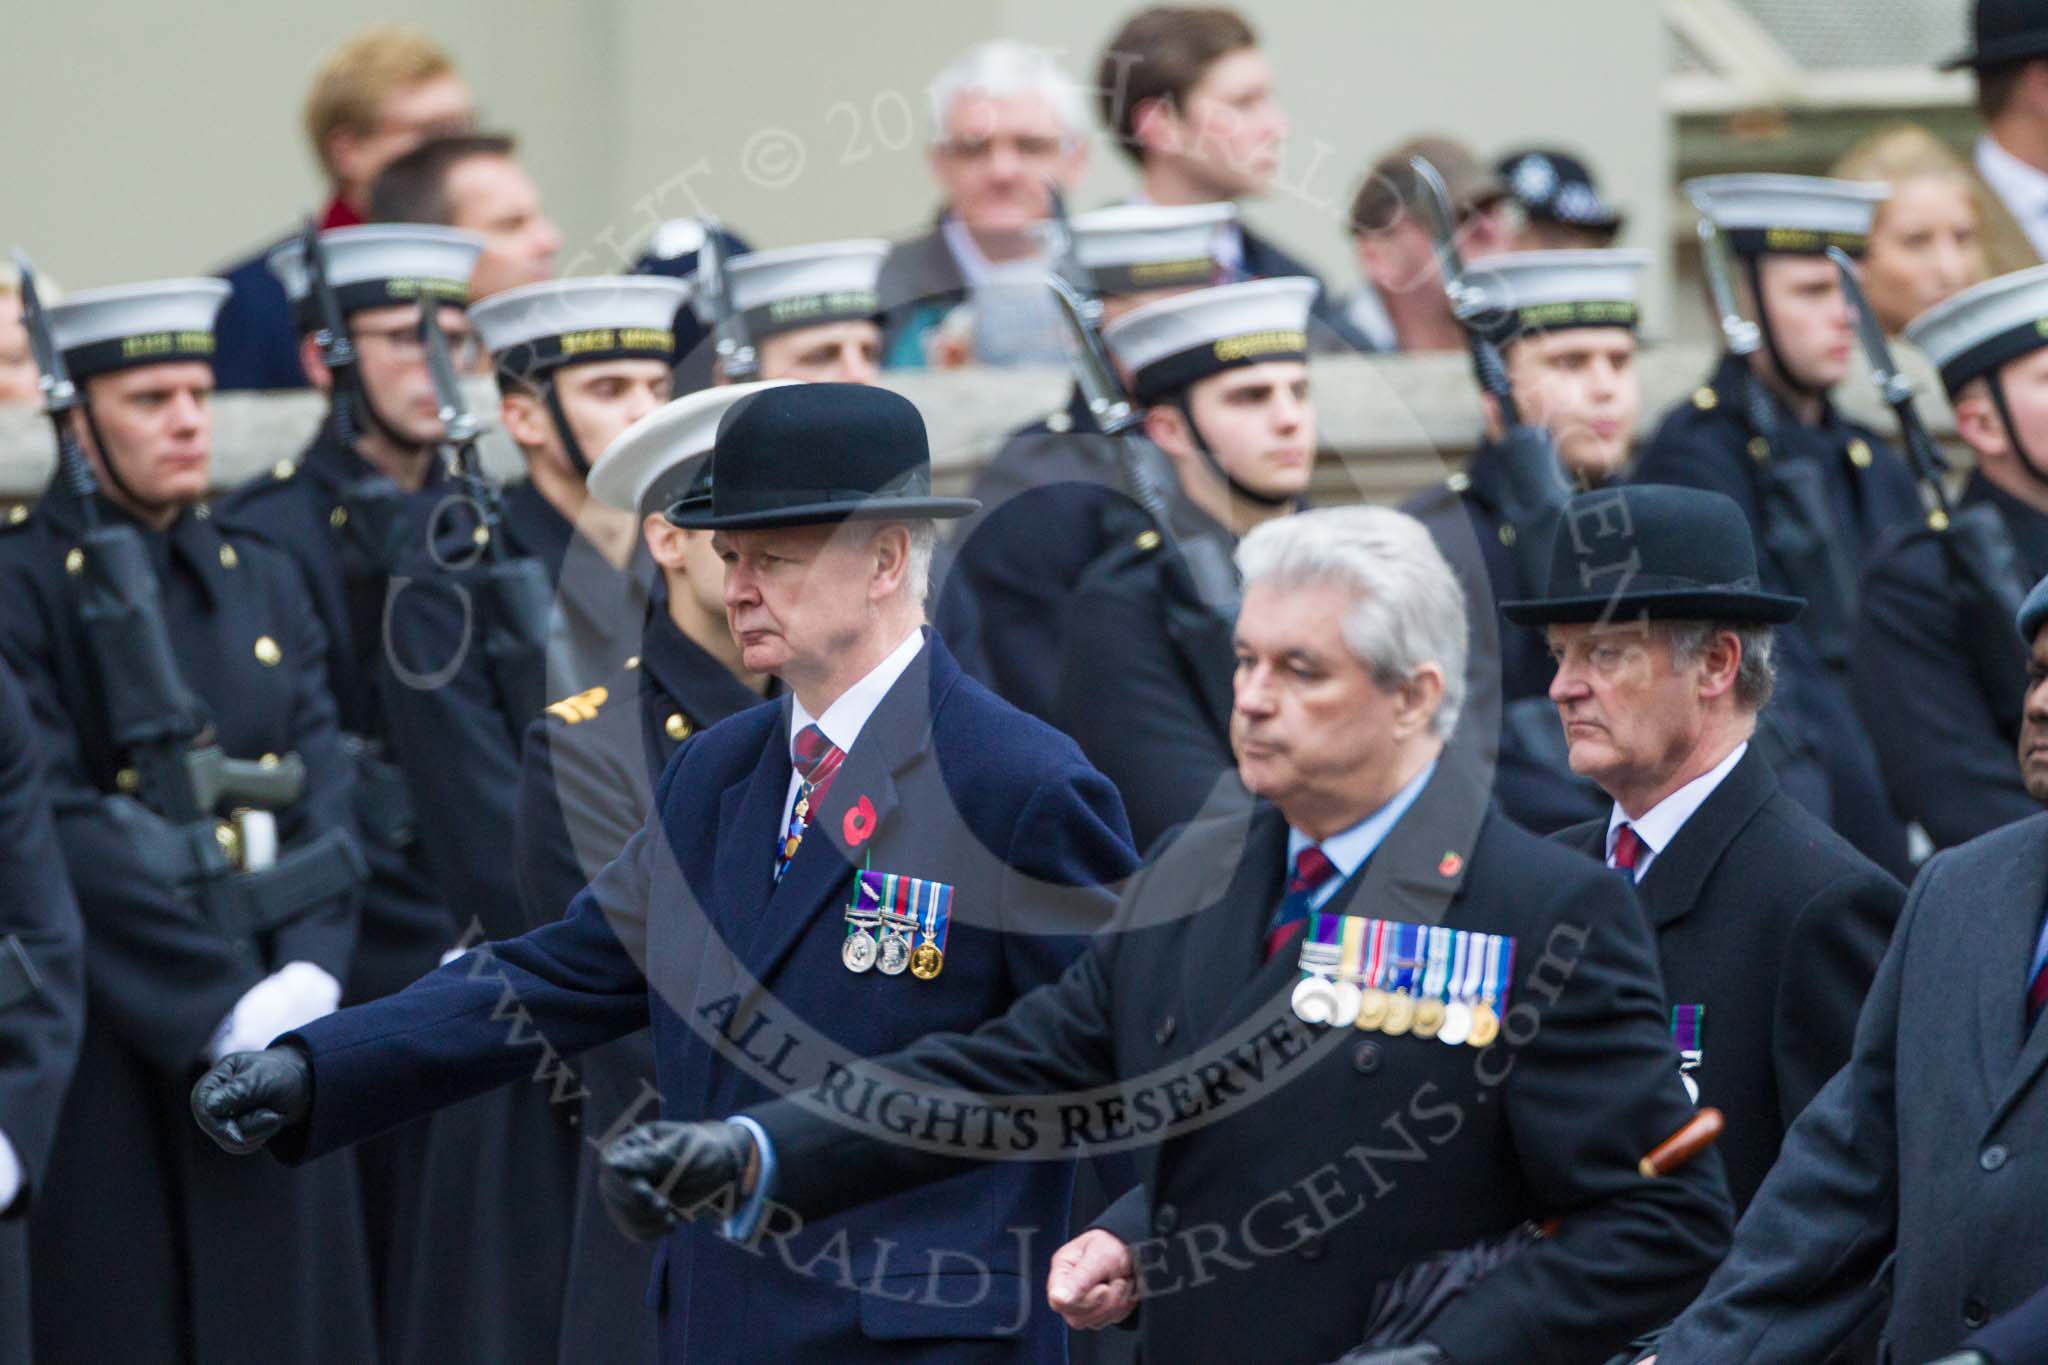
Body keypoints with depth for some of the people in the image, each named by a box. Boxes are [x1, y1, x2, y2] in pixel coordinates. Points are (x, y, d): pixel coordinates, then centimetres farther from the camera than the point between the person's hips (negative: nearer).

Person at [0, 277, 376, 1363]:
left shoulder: (264, 584, 14)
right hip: (109, 1059, -5)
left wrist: (307, 978, -11)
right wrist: (223, 1008, -18)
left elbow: (324, 804, 7)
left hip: (272, 1032, 5)